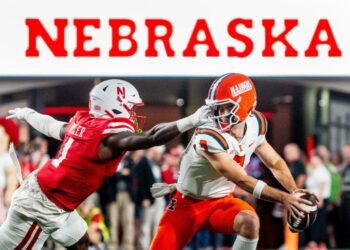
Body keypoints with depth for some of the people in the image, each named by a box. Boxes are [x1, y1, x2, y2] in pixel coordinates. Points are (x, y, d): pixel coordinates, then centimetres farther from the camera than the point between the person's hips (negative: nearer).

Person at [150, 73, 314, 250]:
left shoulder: (254, 125, -9)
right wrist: (284, 198, -31)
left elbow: (275, 163, 6)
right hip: (188, 203, -4)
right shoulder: (208, 137, -31)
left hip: (221, 201, 4)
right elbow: (243, 182, -29)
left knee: (250, 221, -28)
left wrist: (295, 192, -11)